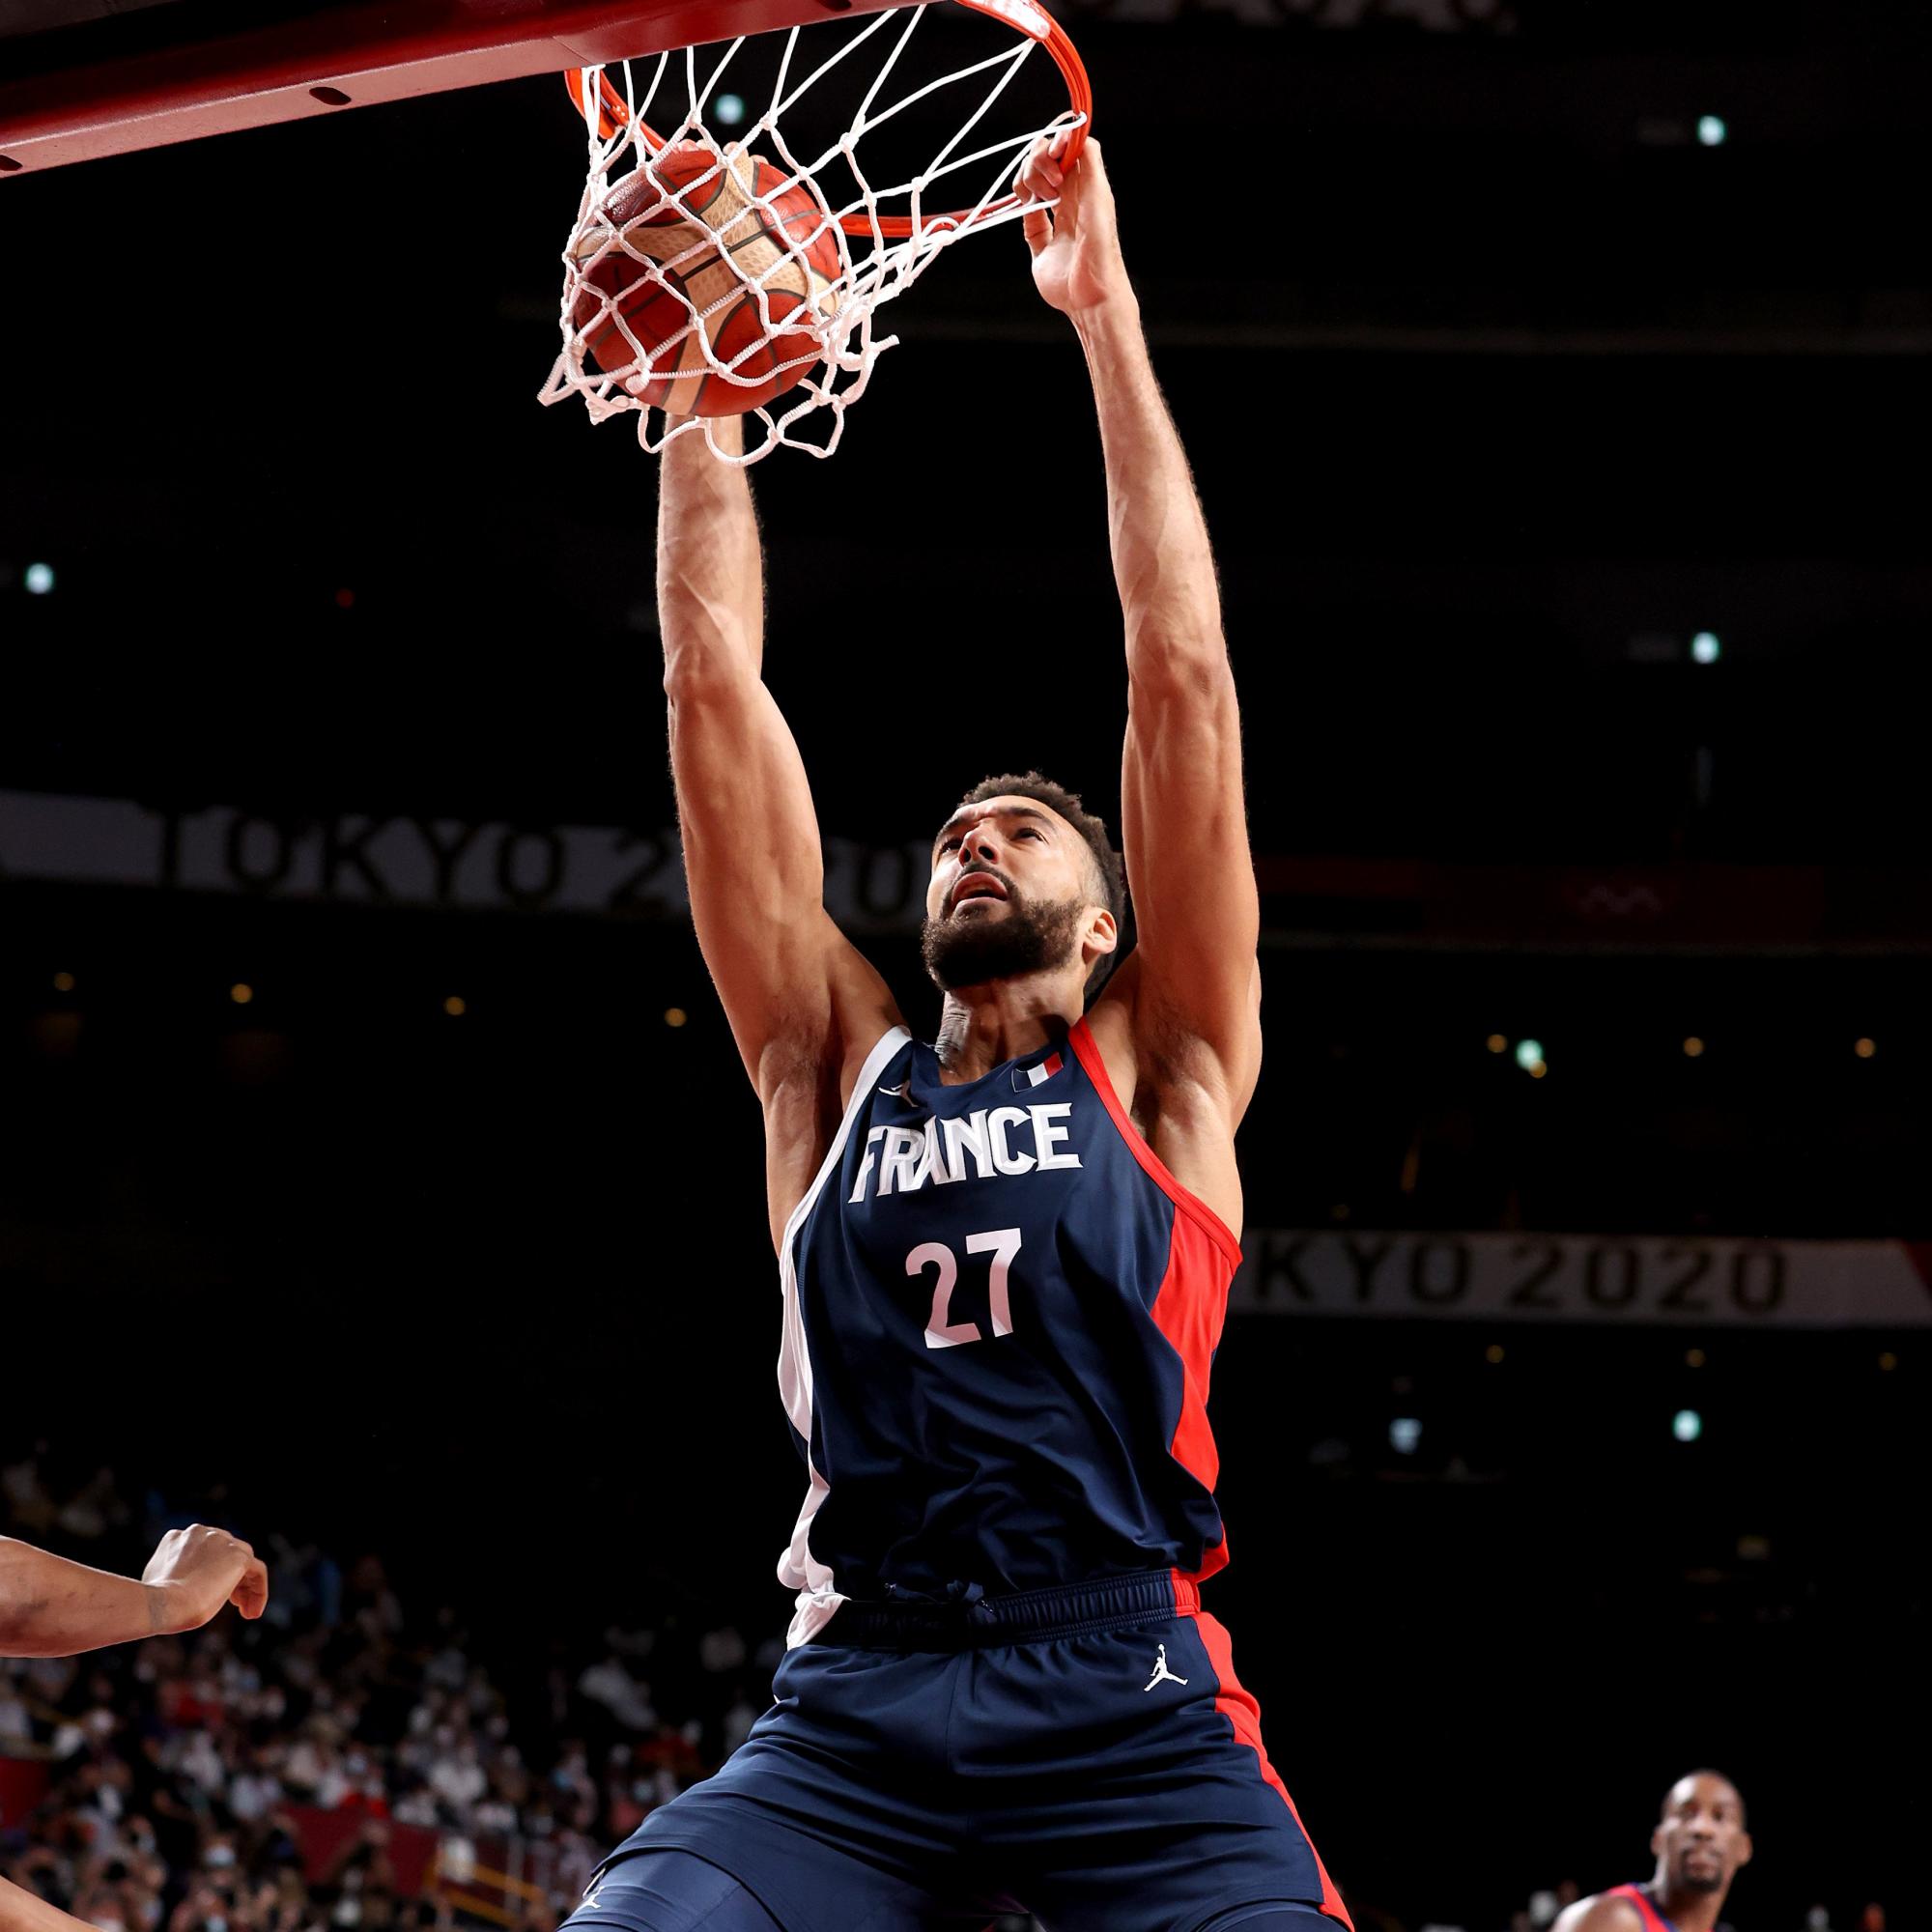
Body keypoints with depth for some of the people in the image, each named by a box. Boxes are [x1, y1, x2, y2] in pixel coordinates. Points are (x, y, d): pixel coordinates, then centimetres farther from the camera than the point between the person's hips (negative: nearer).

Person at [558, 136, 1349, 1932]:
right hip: (850, 1713, 1)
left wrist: (1105, 317, 9)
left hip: (1127, 1705, -1)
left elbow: (1180, 671, 10)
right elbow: (713, 682, 18)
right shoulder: (835, 1070, 19)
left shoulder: (1157, 1077, 15)